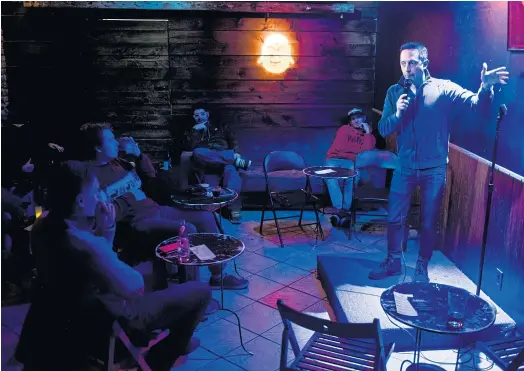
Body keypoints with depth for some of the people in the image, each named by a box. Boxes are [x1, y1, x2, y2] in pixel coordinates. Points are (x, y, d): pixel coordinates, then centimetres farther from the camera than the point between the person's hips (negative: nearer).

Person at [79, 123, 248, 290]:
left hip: (155, 210, 10)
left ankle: (217, 277, 15)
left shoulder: (116, 162, 12)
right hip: (137, 222, -10)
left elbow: (150, 178, 21)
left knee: (205, 216, 6)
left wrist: (138, 154, 8)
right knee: (186, 230, -29)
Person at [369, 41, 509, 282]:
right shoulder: (395, 92, 1)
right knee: (394, 218, 9)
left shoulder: (444, 89, -7)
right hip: (405, 167, 2)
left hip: (434, 169, -2)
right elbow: (383, 129, -1)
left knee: (429, 223, 9)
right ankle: (393, 262, 29)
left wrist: (485, 88, -40)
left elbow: (477, 105, -19)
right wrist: (396, 115, -22)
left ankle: (422, 268, 27)